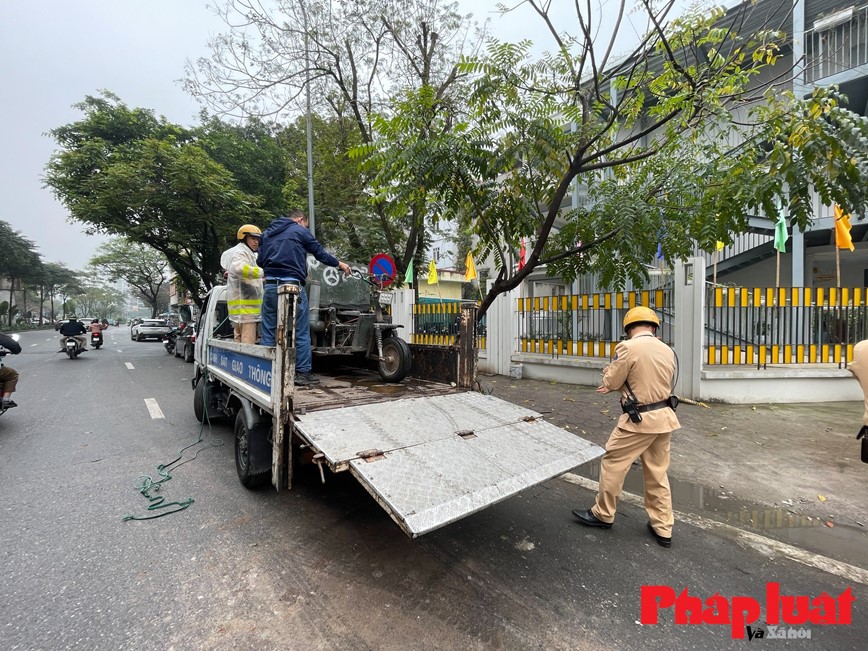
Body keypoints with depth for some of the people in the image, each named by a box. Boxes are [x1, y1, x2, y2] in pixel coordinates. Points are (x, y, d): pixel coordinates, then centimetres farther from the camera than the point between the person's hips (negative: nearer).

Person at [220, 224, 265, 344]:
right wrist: (262, 272, -35)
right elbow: (239, 268, -30)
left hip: (241, 307, 11)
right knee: (248, 344, -15)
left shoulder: (248, 254, 27)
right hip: (244, 306, -11)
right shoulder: (241, 252, -7)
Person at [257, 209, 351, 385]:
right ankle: (303, 372, 3)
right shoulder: (300, 231, 6)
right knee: (301, 332, 1)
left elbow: (260, 260, 23)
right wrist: (339, 263, 25)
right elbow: (320, 253, 11)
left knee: (268, 333, 7)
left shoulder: (267, 233, 22)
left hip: (270, 286, 6)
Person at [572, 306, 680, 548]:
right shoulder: (668, 351, 7)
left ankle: (603, 514, 22)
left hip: (640, 419, -7)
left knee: (612, 463, 8)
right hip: (665, 418, 8)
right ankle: (662, 528, 27)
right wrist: (621, 384, 18)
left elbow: (612, 382, -9)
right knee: (657, 473, 17)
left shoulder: (628, 348, -16)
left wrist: (610, 374, 12)